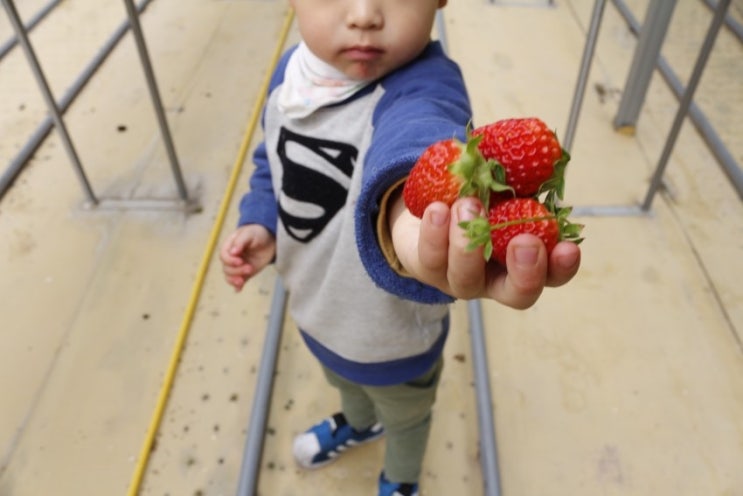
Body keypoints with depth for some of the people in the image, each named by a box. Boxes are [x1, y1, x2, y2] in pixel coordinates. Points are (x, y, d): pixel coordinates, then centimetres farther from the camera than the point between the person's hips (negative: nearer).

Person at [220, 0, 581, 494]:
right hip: (316, 307, 6)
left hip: (393, 331, -5)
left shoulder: (421, 85, -35)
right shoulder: (293, 70, -12)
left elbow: (420, 136, -60)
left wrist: (408, 211, -83)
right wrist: (259, 222, -12)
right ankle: (359, 423, 75)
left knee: (404, 414, 29)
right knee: (342, 381, 38)